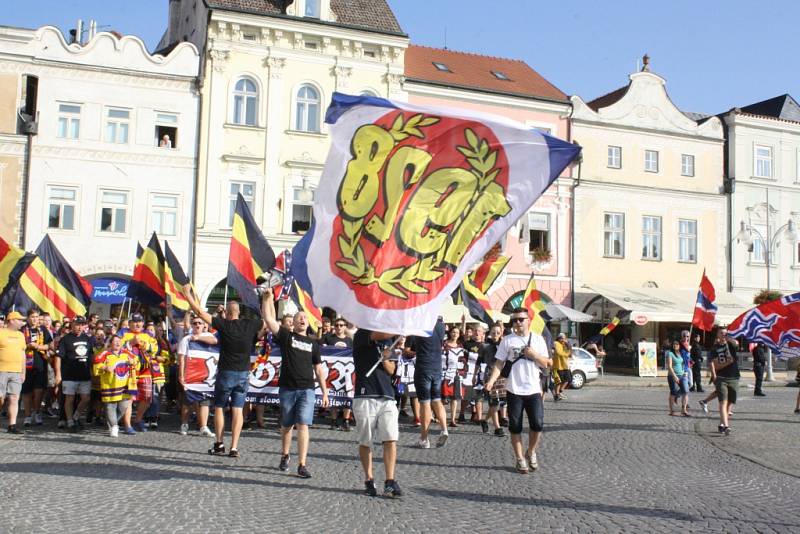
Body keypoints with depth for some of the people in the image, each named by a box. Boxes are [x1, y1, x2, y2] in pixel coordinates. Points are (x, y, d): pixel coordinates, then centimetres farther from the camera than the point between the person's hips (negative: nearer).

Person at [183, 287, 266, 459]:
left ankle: (219, 444, 13)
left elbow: (199, 312, -9)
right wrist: (265, 300, 27)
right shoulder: (250, 325, -2)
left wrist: (187, 293, 1)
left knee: (219, 407, 12)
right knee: (238, 410, 4)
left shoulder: (223, 324, -10)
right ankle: (234, 448, 1)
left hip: (226, 373, -3)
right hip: (244, 374, 3)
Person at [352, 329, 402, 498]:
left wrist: (385, 360, -8)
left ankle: (390, 482, -6)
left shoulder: (387, 340, 16)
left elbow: (391, 370, 13)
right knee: (365, 442, 5)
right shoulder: (361, 335, -3)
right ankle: (369, 480, 18)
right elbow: (380, 335, -24)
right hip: (365, 397, -4)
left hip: (387, 397, 4)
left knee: (391, 439, -7)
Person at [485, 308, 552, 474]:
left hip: (534, 390, 1)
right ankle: (520, 459, 17)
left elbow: (547, 364, 7)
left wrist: (534, 355, -11)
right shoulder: (507, 340, 1)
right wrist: (492, 380, -17)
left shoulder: (538, 339, 5)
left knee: (538, 424, -4)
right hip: (514, 390, -1)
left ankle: (531, 452, 22)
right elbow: (499, 363, -2)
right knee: (515, 426, 2)